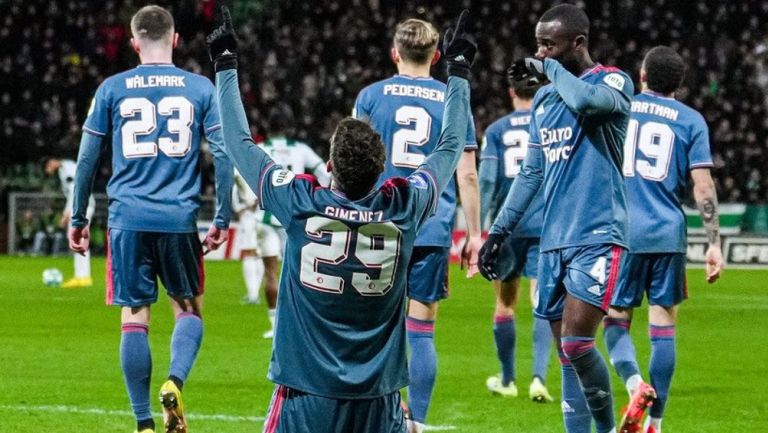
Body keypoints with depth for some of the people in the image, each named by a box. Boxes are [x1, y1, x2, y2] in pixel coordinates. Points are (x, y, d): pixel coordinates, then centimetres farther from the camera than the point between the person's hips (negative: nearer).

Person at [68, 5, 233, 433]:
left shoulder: (112, 89, 5)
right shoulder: (200, 88, 4)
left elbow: (87, 158, 6)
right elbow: (222, 154, 0)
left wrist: (78, 218, 14)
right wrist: (222, 219, 4)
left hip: (128, 220, 0)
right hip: (180, 219, 0)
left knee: (135, 318, 4)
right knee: (189, 309, 15)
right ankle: (175, 382, -11)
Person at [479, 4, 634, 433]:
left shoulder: (614, 83, -5)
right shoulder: (544, 100, 16)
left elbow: (585, 100, -30)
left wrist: (548, 69, -12)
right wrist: (500, 230, 19)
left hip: (598, 237, -7)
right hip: (555, 239, 7)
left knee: (576, 343, -15)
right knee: (566, 351, 4)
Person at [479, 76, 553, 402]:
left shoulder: (496, 131, 2)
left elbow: (486, 182, -5)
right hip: (545, 226, 0)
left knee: (504, 304, 14)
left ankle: (507, 380, 24)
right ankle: (539, 377, -21)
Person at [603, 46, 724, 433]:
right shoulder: (691, 120, 4)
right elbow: (703, 187, -2)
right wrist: (714, 244, -2)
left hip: (620, 231, 0)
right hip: (668, 234, 0)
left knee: (616, 320, 9)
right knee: (663, 327, 5)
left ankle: (635, 384, -20)